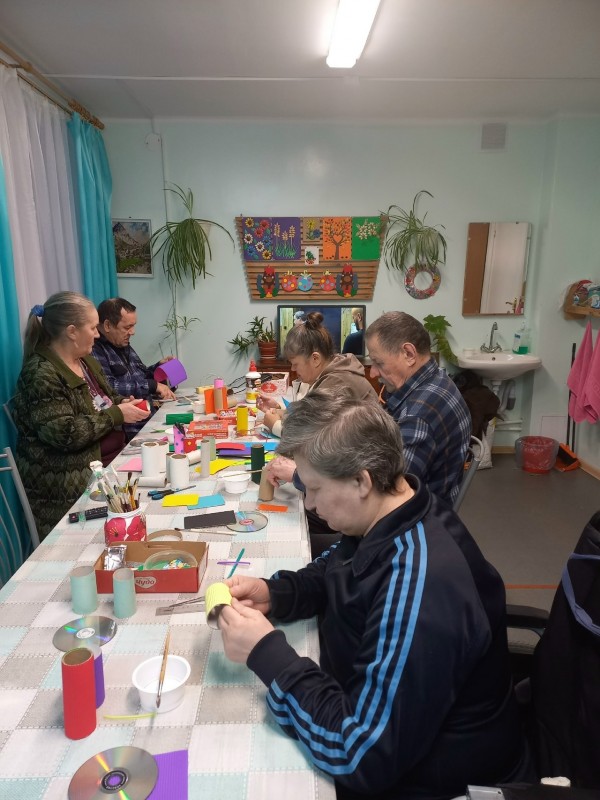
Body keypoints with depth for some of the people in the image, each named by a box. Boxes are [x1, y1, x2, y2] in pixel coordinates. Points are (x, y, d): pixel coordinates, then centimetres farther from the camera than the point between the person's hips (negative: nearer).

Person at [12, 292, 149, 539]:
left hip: (108, 463, 8)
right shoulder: (41, 374, -18)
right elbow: (64, 434, -25)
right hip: (69, 485, -8)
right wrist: (117, 415, -20)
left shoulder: (86, 361, 10)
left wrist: (123, 403, 3)